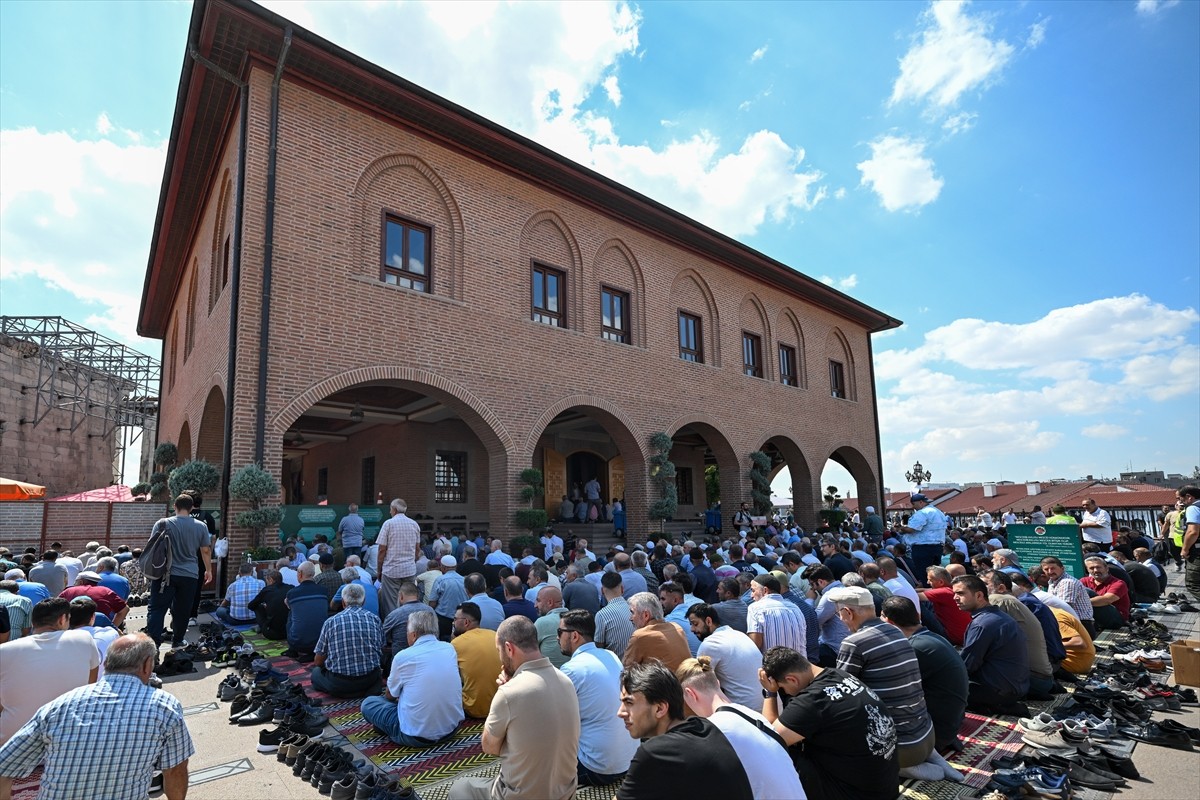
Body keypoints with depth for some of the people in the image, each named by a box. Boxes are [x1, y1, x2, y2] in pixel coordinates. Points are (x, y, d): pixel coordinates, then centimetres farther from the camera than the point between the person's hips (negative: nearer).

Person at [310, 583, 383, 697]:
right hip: (369, 679, 3)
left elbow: (318, 661, 3)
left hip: (339, 684, -2)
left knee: (316, 672, 27)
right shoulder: (375, 619, 0)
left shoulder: (331, 622, -5)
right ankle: (368, 689, 3)